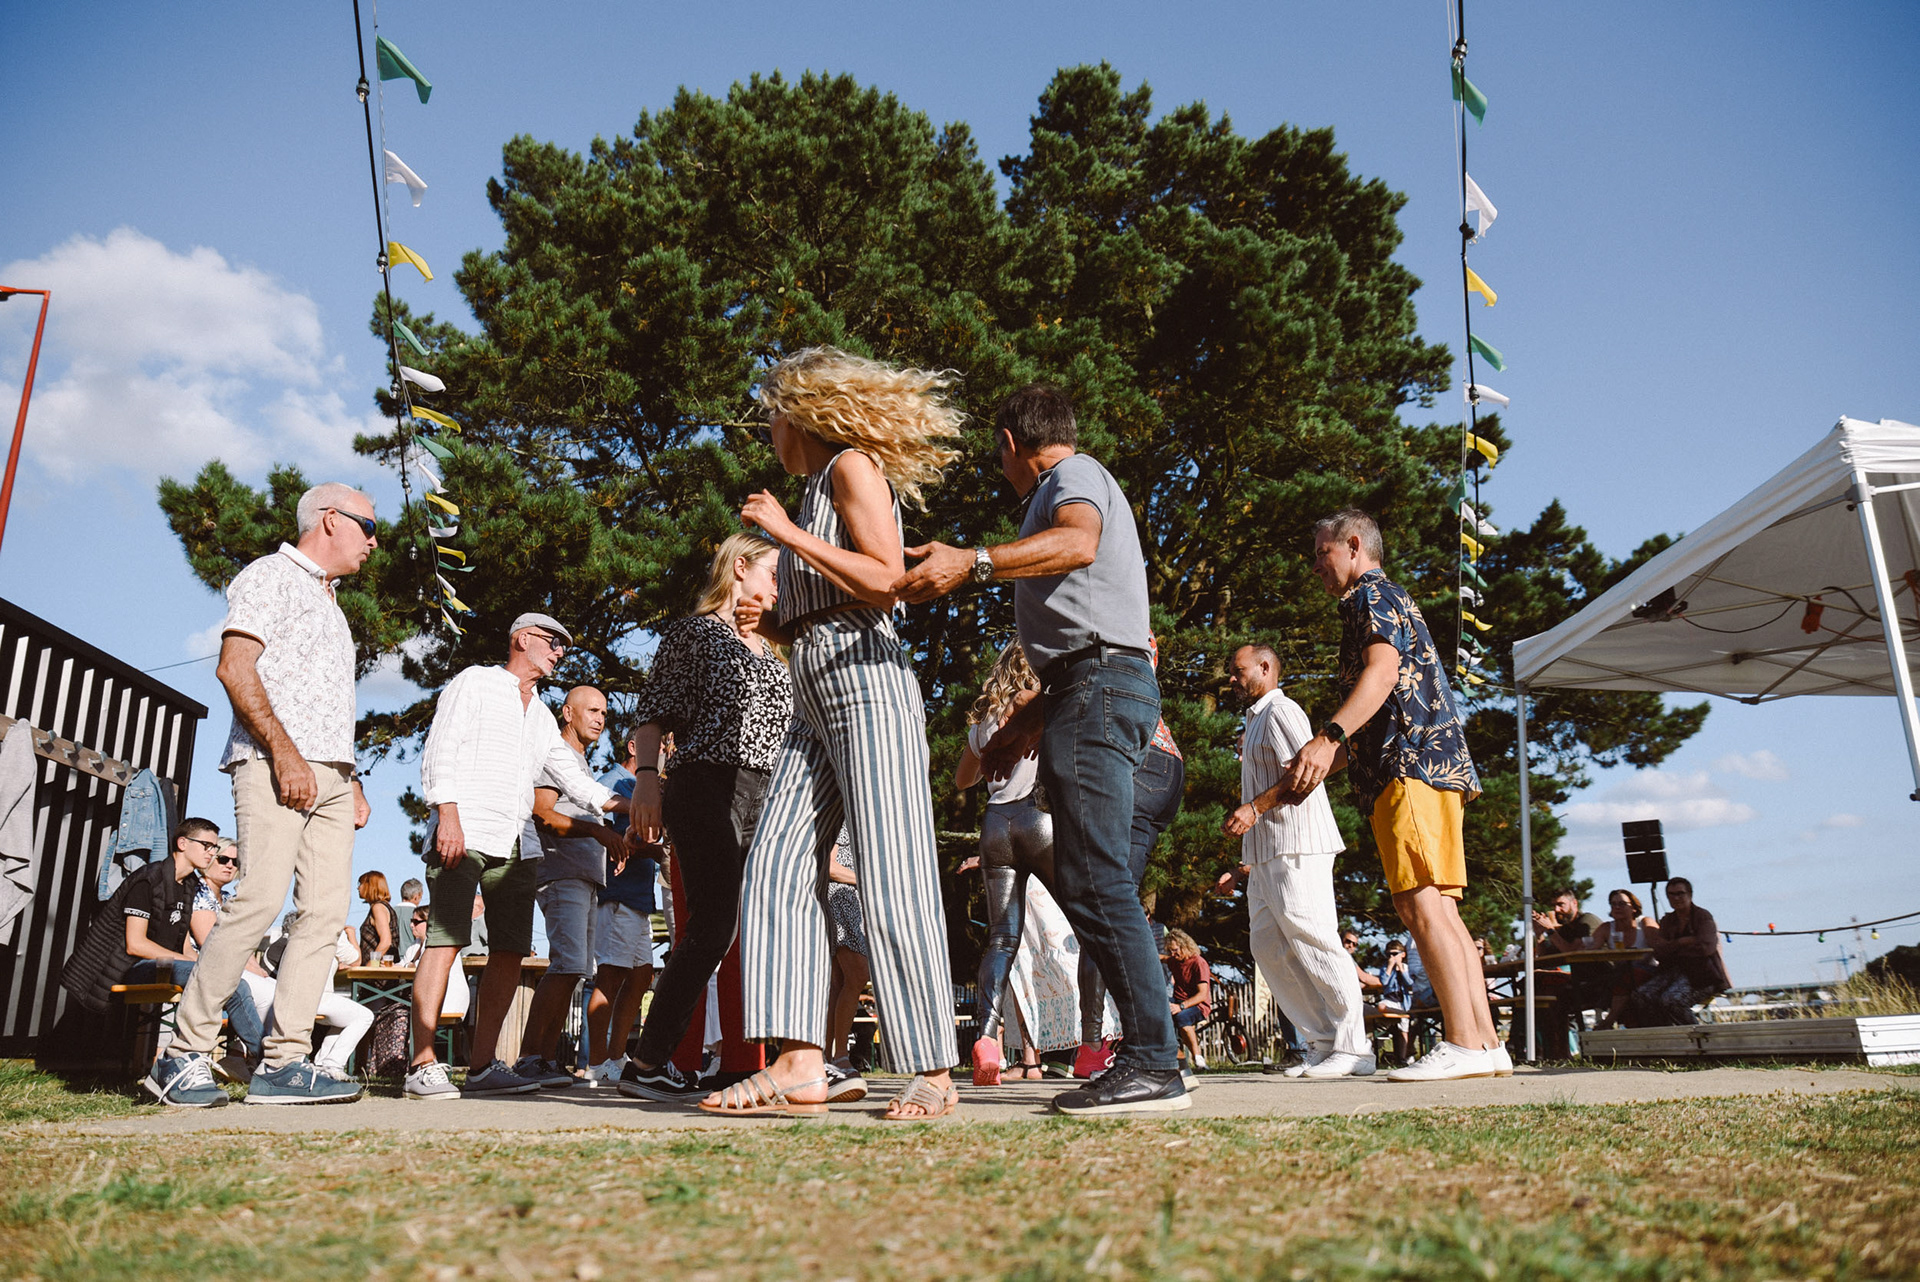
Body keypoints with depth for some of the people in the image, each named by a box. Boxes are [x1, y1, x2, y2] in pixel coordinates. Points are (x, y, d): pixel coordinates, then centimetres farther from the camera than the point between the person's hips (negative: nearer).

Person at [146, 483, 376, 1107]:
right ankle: (184, 1055, -5)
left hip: (330, 776, 8)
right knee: (260, 900, -16)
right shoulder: (273, 575, 3)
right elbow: (234, 668, -11)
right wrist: (284, 750, -20)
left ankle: (283, 1061, -3)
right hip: (274, 765, -8)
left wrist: (353, 785, 18)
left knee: (326, 911, -2)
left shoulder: (329, 606, 29)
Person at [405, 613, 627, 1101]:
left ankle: (482, 1068, 6)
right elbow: (440, 750, -4)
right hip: (463, 832, -7)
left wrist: (629, 805, 10)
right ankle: (423, 1067, -12)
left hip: (514, 842, 7)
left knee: (510, 950, 1)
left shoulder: (543, 718, 27)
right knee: (445, 940, -12)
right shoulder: (475, 681, 7)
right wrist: (448, 815, -15)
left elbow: (577, 781, 25)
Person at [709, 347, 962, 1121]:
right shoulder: (817, 489, 26)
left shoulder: (854, 467, 2)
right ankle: (800, 1067, -7)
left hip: (865, 676, -9)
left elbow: (885, 580, -13)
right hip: (814, 698, 9)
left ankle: (934, 1073, -6)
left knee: (889, 879, -11)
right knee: (778, 866, -4)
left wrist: (786, 532, -9)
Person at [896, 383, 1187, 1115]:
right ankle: (1145, 1056, 8)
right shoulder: (1068, 488, 32)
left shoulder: (1073, 474, 2)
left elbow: (1078, 542, -24)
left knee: (1094, 877, -16)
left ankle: (1153, 1065, -16)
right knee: (1087, 880, 7)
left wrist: (972, 563, -35)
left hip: (1100, 684, -10)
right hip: (1093, 689, 10)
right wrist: (1032, 718, 30)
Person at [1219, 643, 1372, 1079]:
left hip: (1295, 848, -10)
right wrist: (1249, 861, 24)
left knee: (1313, 941, -12)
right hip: (1266, 854, 10)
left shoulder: (1280, 710, -3)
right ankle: (1322, 1043, 6)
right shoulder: (1255, 721, 27)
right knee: (1267, 945, 4)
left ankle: (1353, 1048, -7)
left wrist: (1254, 807, -25)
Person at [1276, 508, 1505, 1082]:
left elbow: (1383, 670, -18)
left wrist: (1328, 736, -29)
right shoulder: (1387, 600, 33)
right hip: (1434, 767, 10)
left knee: (1420, 902, -15)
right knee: (1438, 909, 5)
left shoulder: (1372, 594, 2)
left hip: (1411, 766, -10)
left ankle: (1464, 1043, -18)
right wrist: (1319, 767, 29)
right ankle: (1487, 1044, 4)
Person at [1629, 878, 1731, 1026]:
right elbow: (1658, 952, 6)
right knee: (1641, 995, -23)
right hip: (1673, 971, 6)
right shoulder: (1667, 921, 18)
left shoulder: (1703, 916, 1)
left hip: (1700, 976, -5)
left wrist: (1672, 948, -3)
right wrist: (1680, 942, -9)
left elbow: (1706, 947, -16)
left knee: (1670, 1000, -33)